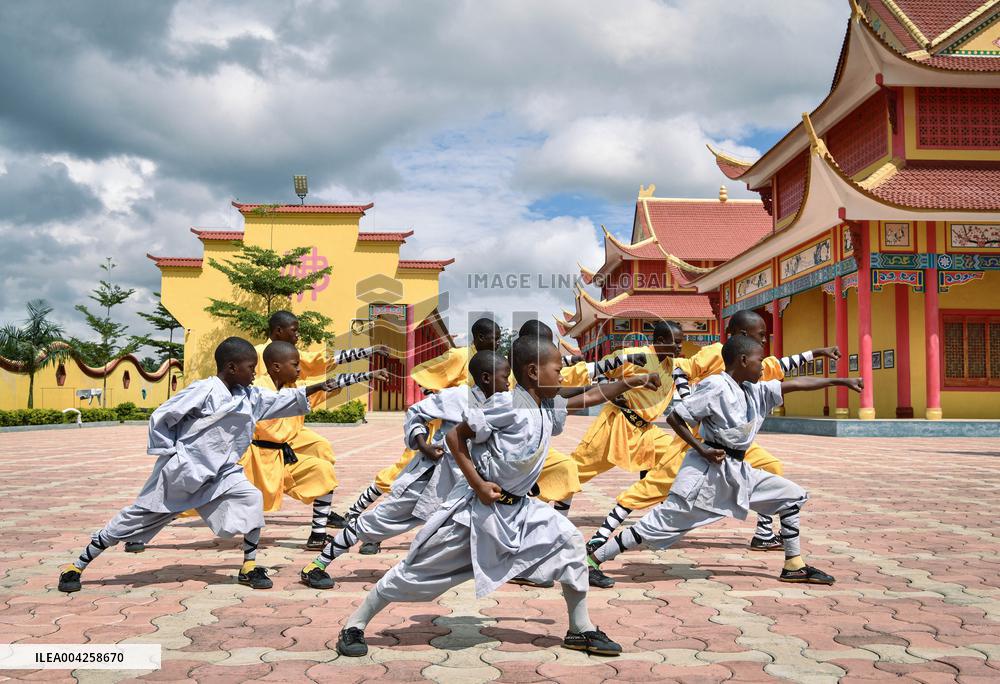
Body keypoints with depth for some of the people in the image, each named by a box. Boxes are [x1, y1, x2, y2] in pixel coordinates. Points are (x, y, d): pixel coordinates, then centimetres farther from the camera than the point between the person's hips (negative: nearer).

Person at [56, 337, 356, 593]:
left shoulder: (251, 396, 2)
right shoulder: (204, 391, -19)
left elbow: (283, 401, 10)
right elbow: (160, 418, -15)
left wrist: (317, 387, 1)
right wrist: (173, 457, -14)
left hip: (219, 474, 6)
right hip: (180, 472, -6)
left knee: (252, 499, -13)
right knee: (136, 519, 3)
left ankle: (249, 566, 0)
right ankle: (77, 566, 20)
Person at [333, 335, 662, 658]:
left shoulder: (548, 408, 5)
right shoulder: (507, 404, -19)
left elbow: (589, 397, 16)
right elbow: (455, 437, -15)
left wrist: (632, 381, 9)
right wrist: (478, 484, -18)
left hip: (519, 508, 8)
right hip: (480, 505, -7)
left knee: (569, 541, -3)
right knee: (421, 567, -1)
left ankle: (581, 630, 9)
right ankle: (354, 625, 14)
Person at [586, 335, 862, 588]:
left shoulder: (756, 391, 11)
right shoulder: (716, 387, -15)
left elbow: (795, 384, 14)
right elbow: (674, 418, -14)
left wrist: (840, 381, 13)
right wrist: (702, 450, -16)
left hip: (738, 470, 9)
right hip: (709, 469, -9)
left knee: (793, 495, 11)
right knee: (663, 522, -10)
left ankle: (794, 566, 19)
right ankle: (593, 560, -5)